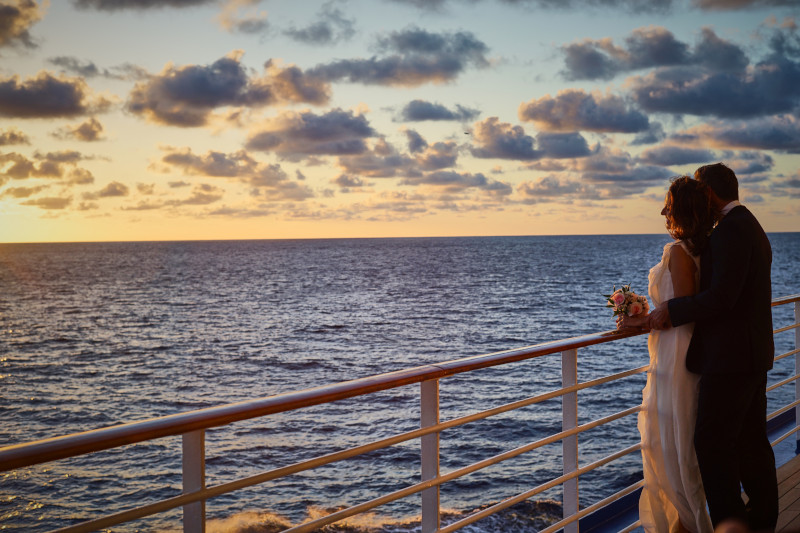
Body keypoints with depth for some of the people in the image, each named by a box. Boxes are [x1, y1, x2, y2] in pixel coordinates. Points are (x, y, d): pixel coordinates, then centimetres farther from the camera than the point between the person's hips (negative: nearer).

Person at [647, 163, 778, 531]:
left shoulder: (730, 229, -17)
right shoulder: (751, 227, 16)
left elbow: (721, 297, -25)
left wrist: (670, 311, -16)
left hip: (730, 358, -10)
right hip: (754, 353, 10)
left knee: (712, 442, -5)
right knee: (751, 440, 17)